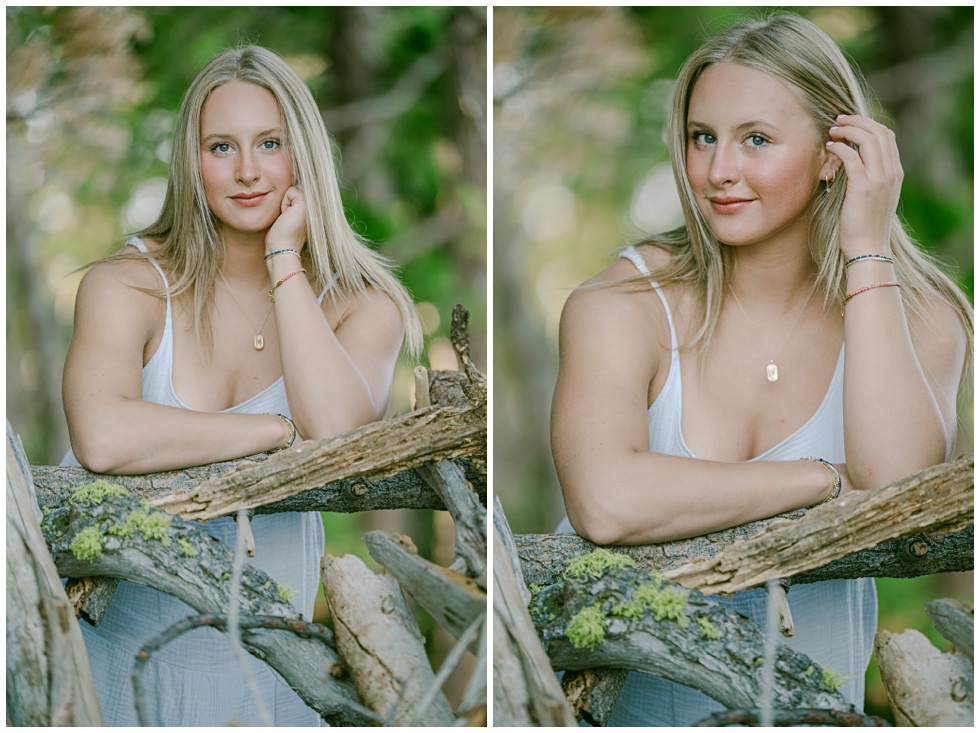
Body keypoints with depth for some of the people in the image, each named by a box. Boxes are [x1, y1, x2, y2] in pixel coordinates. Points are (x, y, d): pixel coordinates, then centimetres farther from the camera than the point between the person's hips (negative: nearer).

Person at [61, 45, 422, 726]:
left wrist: (284, 259, -13)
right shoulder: (128, 285, -4)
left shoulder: (362, 306, 1)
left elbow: (336, 433, -20)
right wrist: (284, 431, -17)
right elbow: (104, 439, -23)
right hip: (116, 637, -1)